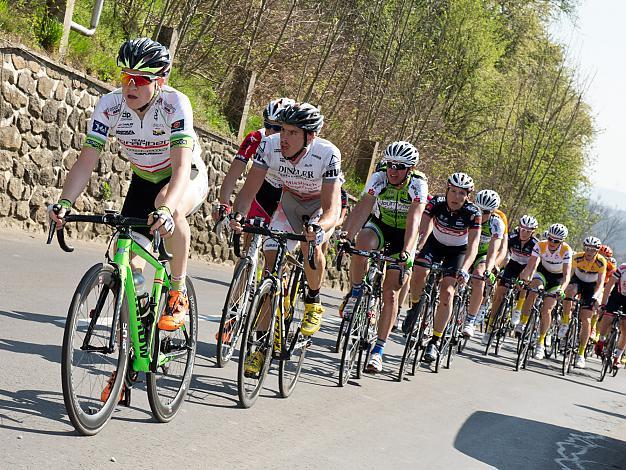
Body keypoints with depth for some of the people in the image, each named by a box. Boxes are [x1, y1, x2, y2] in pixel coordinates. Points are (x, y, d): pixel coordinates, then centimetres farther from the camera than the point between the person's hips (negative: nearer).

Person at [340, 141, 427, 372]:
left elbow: (413, 220, -37)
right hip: (380, 225, 1)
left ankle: (378, 350, 1)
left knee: (391, 293, -8)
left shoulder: (418, 184, -25)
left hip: (404, 235, -1)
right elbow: (362, 208, -32)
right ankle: (356, 292, -10)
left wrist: (406, 252, -51)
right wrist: (347, 237, -47)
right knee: (361, 244, -35)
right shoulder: (379, 177, -21)